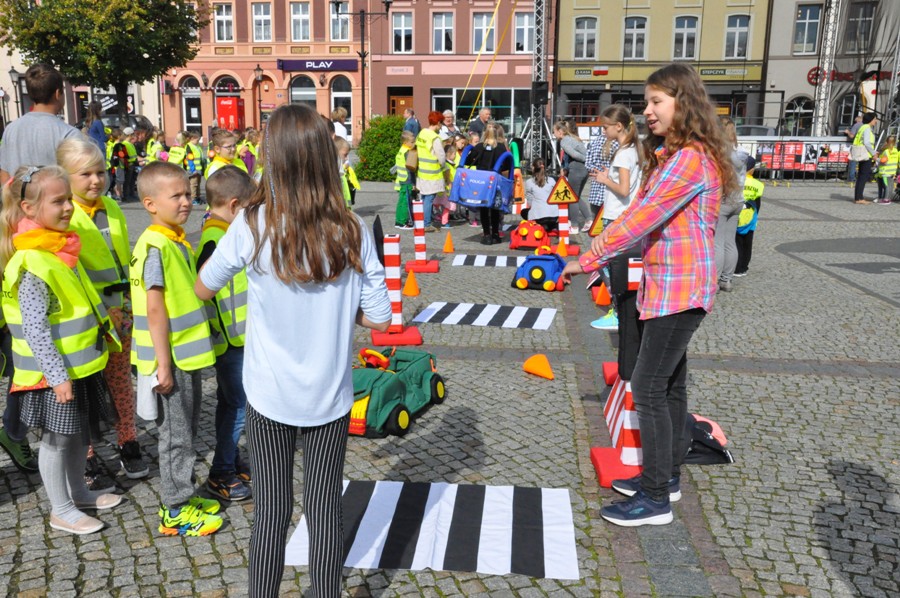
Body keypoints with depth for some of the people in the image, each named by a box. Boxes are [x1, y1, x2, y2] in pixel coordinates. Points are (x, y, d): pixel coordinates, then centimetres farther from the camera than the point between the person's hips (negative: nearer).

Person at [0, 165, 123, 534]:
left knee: (80, 433, 20)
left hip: (80, 365, 9)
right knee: (57, 438, 6)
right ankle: (61, 511, 22)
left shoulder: (60, 249, 5)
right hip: (57, 373, -9)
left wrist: (104, 330, 19)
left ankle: (78, 491, 38)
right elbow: (34, 330, -25)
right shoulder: (33, 265, -24)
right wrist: (58, 375, -24)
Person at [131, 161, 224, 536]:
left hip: (188, 354, 9)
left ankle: (181, 497, 33)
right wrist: (163, 365, -21)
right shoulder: (155, 247, -19)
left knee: (186, 431, 19)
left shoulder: (178, 241, 9)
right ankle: (175, 512, 18)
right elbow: (155, 310, -22)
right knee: (176, 436, 3)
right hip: (171, 359, -9)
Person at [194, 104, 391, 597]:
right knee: (324, 509, 14)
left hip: (269, 395, 0)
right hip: (329, 397, 1)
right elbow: (378, 320, -7)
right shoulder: (351, 231, -12)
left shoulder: (253, 225, -13)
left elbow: (203, 289, 3)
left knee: (271, 511, 14)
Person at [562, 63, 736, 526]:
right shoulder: (669, 155, 15)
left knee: (649, 387, -7)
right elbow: (643, 215, 14)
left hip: (679, 286, -10)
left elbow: (640, 218, -24)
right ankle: (665, 475, 30)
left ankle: (656, 498, 4)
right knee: (668, 383, 16)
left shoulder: (690, 158, -18)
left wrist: (586, 260, -20)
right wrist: (600, 258, 6)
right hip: (667, 283, 10)